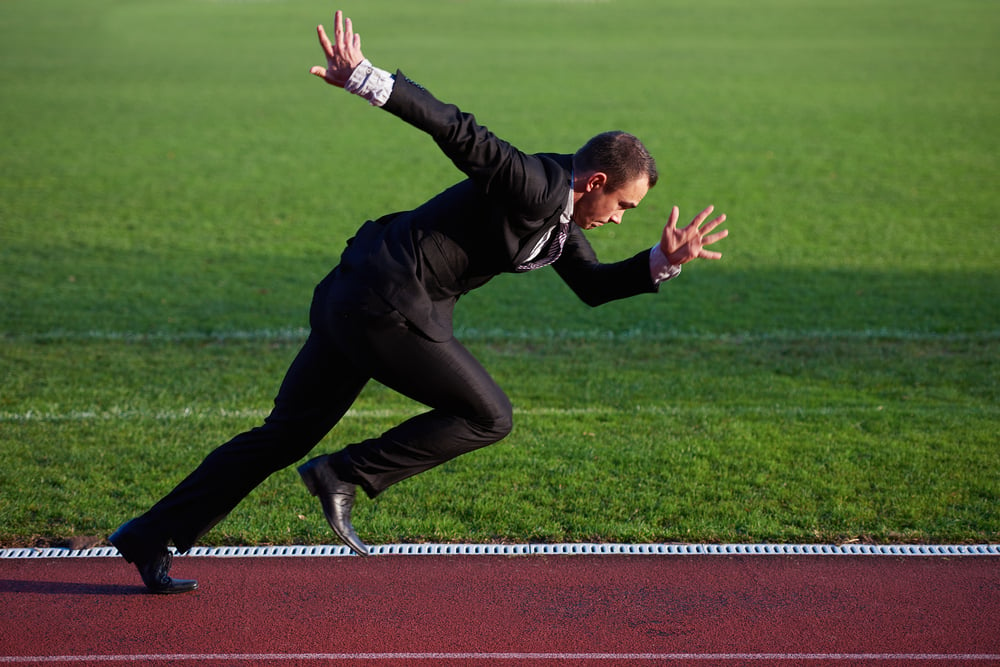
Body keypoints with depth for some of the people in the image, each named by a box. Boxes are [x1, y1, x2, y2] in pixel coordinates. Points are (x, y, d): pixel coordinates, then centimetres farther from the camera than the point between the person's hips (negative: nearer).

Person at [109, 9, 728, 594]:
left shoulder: (560, 215, 17)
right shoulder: (533, 185, -13)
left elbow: (594, 285, 28)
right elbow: (458, 129, -24)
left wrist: (663, 261, 14)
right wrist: (365, 78, -34)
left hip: (351, 302, 10)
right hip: (389, 307, -10)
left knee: (285, 437, 13)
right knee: (488, 417, 2)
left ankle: (151, 537, 16)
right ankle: (346, 475, 1)